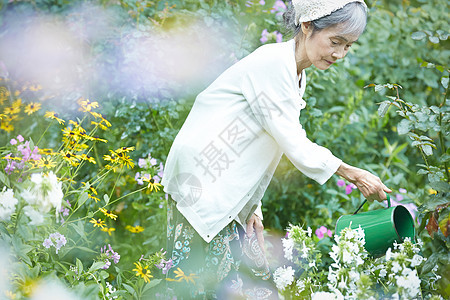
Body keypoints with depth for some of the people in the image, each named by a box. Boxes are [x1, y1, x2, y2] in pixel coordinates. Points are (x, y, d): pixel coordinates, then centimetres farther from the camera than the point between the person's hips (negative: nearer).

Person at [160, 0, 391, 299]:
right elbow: (294, 146, -18)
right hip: (202, 182, -9)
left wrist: (252, 206, 6)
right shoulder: (272, 63, -18)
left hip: (232, 197, 9)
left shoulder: (297, 76, 11)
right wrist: (353, 174, -10)